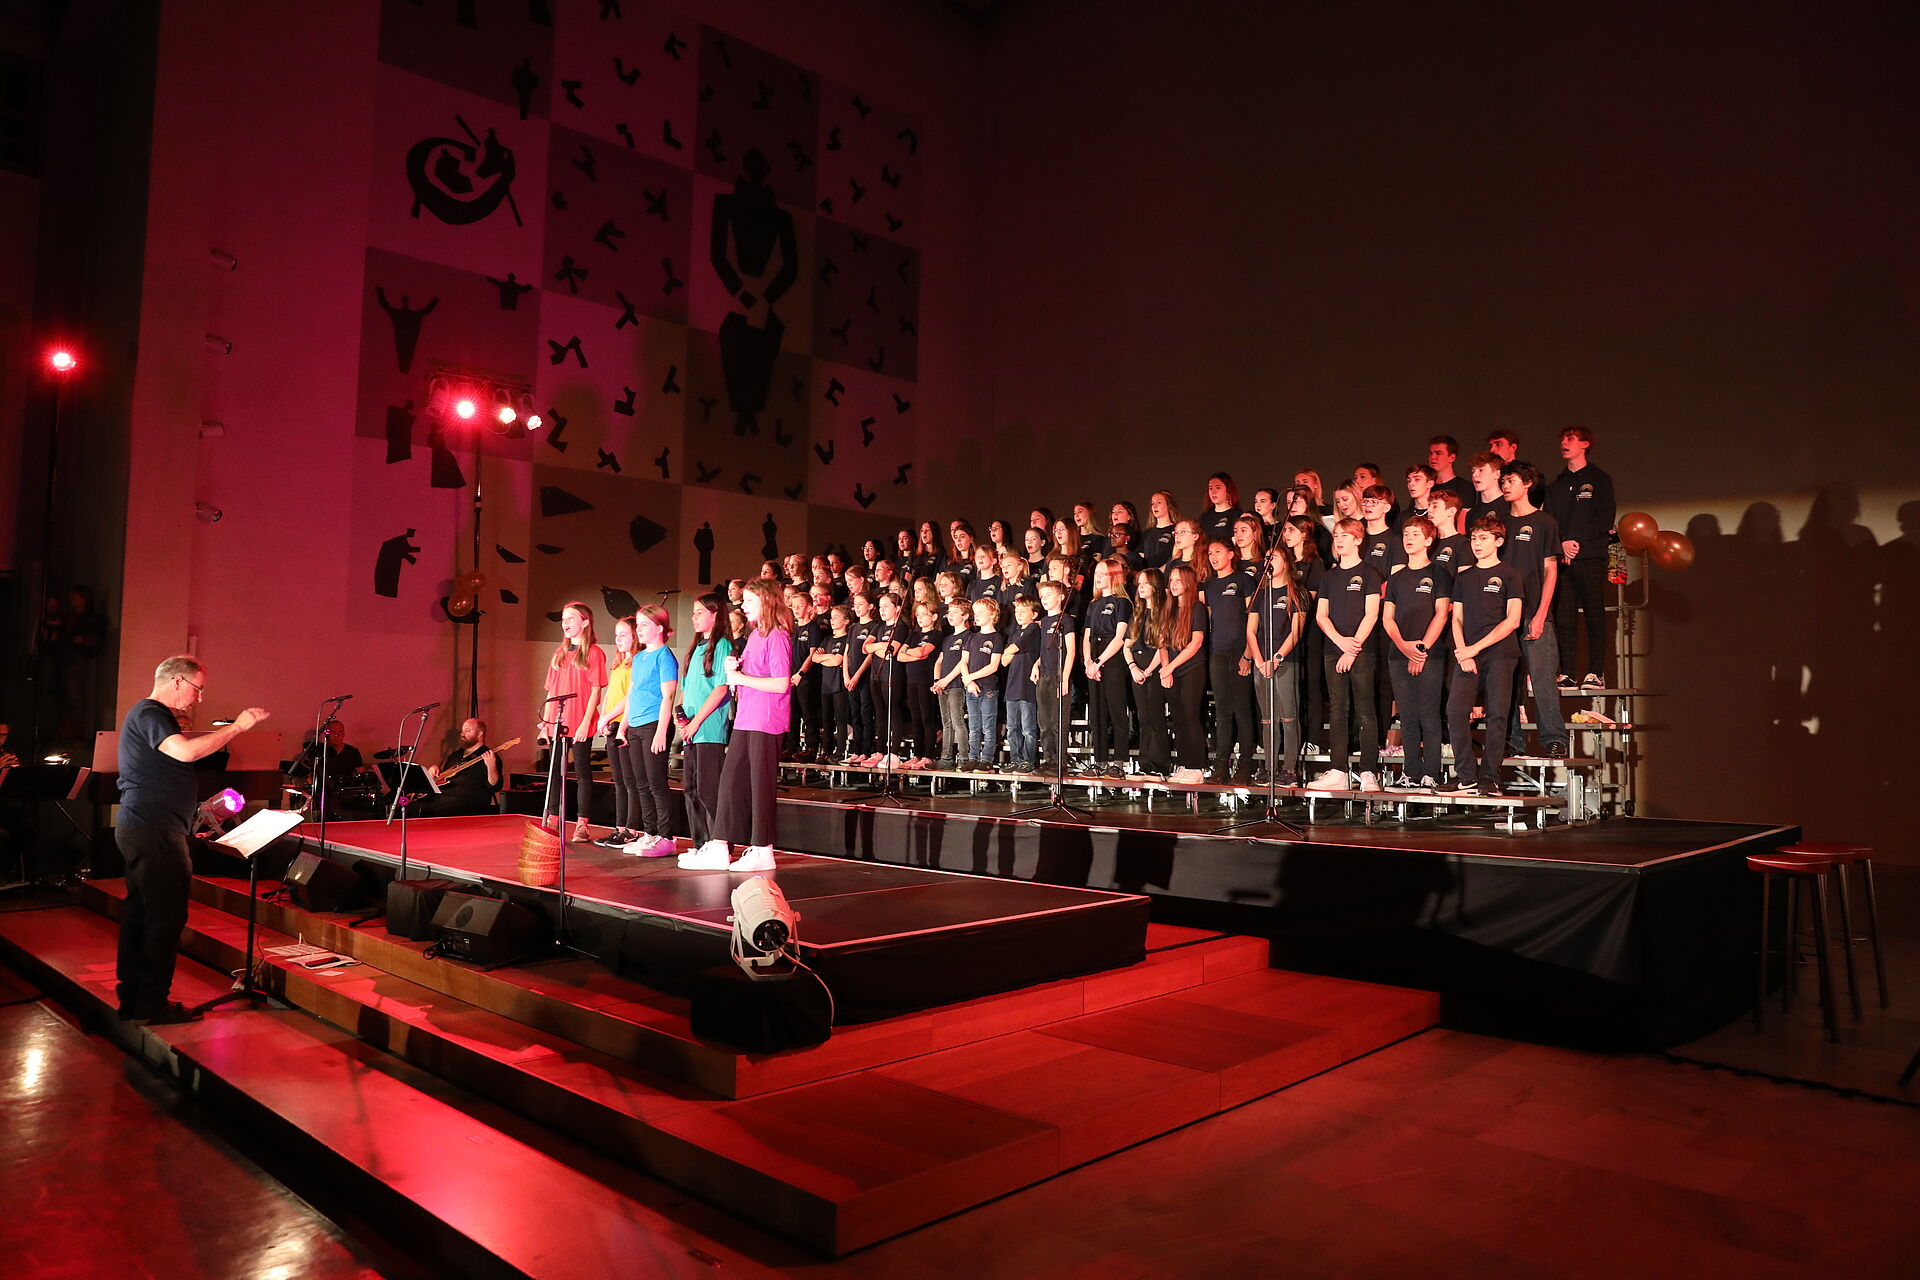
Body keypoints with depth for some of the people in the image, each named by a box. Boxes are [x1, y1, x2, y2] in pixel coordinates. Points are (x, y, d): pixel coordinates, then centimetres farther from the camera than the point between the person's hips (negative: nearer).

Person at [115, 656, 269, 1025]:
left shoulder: (150, 715, 22)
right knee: (167, 916, -8)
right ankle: (152, 1005, -4)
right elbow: (186, 752, -28)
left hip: (139, 828, 11)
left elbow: (176, 755, 25)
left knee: (139, 913, 14)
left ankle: (132, 1000, 21)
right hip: (154, 829, -11)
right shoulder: (149, 714, -12)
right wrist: (237, 726, -24)